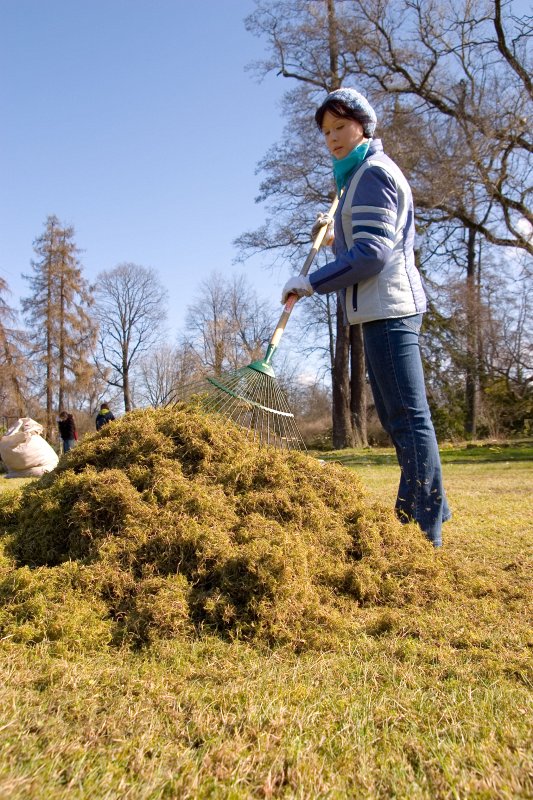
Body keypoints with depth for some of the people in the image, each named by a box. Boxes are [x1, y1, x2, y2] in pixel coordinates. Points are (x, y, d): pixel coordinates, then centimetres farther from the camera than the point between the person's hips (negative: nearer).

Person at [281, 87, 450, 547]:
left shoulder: (373, 172, -7)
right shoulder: (365, 173, 24)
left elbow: (372, 255, -18)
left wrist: (311, 282, -14)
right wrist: (336, 238, 22)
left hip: (388, 307, -11)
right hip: (384, 310, 11)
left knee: (409, 416, -10)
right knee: (397, 417, 14)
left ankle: (426, 530, -6)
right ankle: (427, 510, 24)